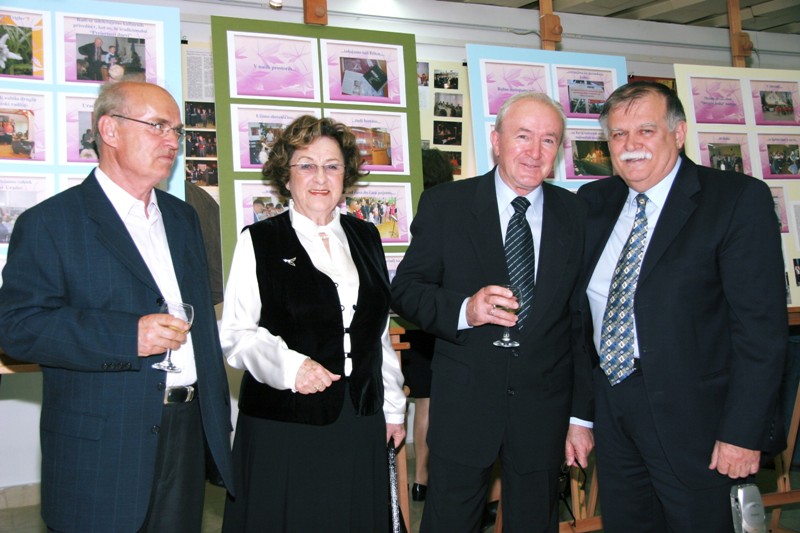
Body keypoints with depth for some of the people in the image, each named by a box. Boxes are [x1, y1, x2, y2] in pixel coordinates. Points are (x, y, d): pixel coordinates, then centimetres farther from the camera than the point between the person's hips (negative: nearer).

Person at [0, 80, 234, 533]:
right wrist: (128, 335, -24)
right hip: (101, 451, -5)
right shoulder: (49, 223, -6)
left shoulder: (184, 217, 14)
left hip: (188, 437, 6)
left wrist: (219, 420, 17)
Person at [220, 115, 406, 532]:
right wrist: (289, 365, -26)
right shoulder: (258, 242, -2)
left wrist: (394, 408, 18)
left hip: (361, 426, 4)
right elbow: (235, 333, -8)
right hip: (282, 424, -4)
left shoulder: (365, 238, 12)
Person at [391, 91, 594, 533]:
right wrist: (463, 310, -23)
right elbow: (404, 291, -3)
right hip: (462, 407, -1)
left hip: (544, 411, 2)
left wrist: (582, 415, 5)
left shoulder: (576, 215, 2)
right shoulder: (444, 205, -3)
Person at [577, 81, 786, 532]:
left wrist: (743, 431, -16)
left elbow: (761, 323, -13)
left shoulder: (739, 199, -10)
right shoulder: (594, 202, 7)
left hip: (691, 415, -5)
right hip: (610, 407, 5)